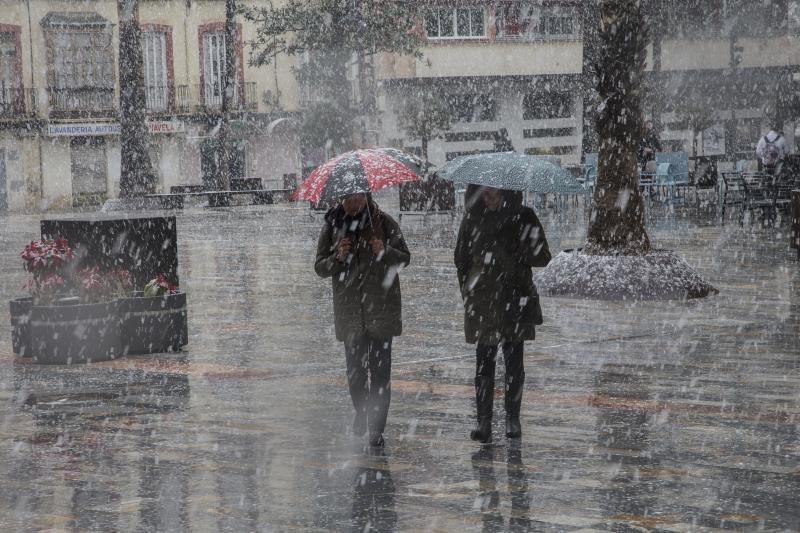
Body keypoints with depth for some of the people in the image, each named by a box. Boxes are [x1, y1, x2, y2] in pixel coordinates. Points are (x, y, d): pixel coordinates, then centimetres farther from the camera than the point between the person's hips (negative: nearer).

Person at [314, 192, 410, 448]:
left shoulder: (384, 223, 0)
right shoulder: (332, 226, 4)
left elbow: (405, 257, 4)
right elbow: (319, 267, 6)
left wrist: (385, 252, -17)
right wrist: (337, 257, -15)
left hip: (381, 306, -2)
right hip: (349, 309, 2)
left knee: (380, 368, -7)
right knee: (354, 366, 5)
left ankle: (376, 427, -3)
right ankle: (361, 411, 32)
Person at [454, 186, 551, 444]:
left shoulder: (524, 217, 1)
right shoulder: (472, 219, 7)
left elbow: (542, 257, 0)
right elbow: (461, 258, 15)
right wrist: (467, 291, 7)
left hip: (515, 299, -1)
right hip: (482, 301, 1)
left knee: (514, 359, 3)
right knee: (484, 360, -2)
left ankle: (513, 418, 13)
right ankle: (484, 420, 0)